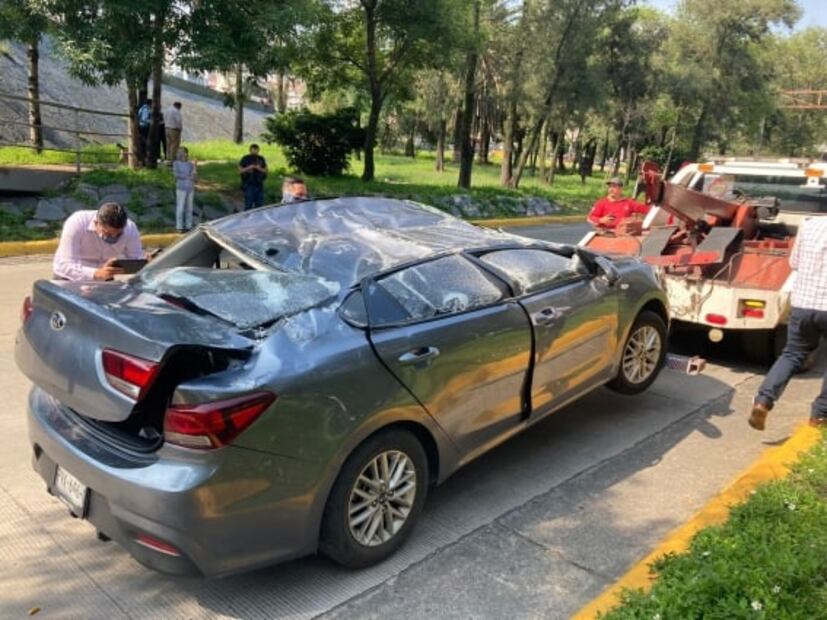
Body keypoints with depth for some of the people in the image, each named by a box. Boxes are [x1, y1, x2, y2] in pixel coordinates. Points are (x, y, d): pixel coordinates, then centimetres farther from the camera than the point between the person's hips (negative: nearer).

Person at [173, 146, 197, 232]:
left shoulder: (191, 164, 7)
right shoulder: (176, 163, -1)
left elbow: (193, 177, 5)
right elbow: (176, 175, -13)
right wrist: (187, 177, -17)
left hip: (190, 188, 3)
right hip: (181, 188, -3)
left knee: (189, 208, 7)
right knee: (180, 208, -2)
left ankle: (189, 226, 15)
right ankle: (179, 227, 4)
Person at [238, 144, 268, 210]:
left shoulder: (261, 159, 10)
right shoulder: (245, 159, -2)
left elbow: (265, 171, 11)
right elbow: (240, 171, -3)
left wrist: (260, 168, -9)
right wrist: (248, 168, -18)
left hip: (259, 185, 4)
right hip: (249, 185, -4)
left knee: (259, 205, 8)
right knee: (248, 205, -6)